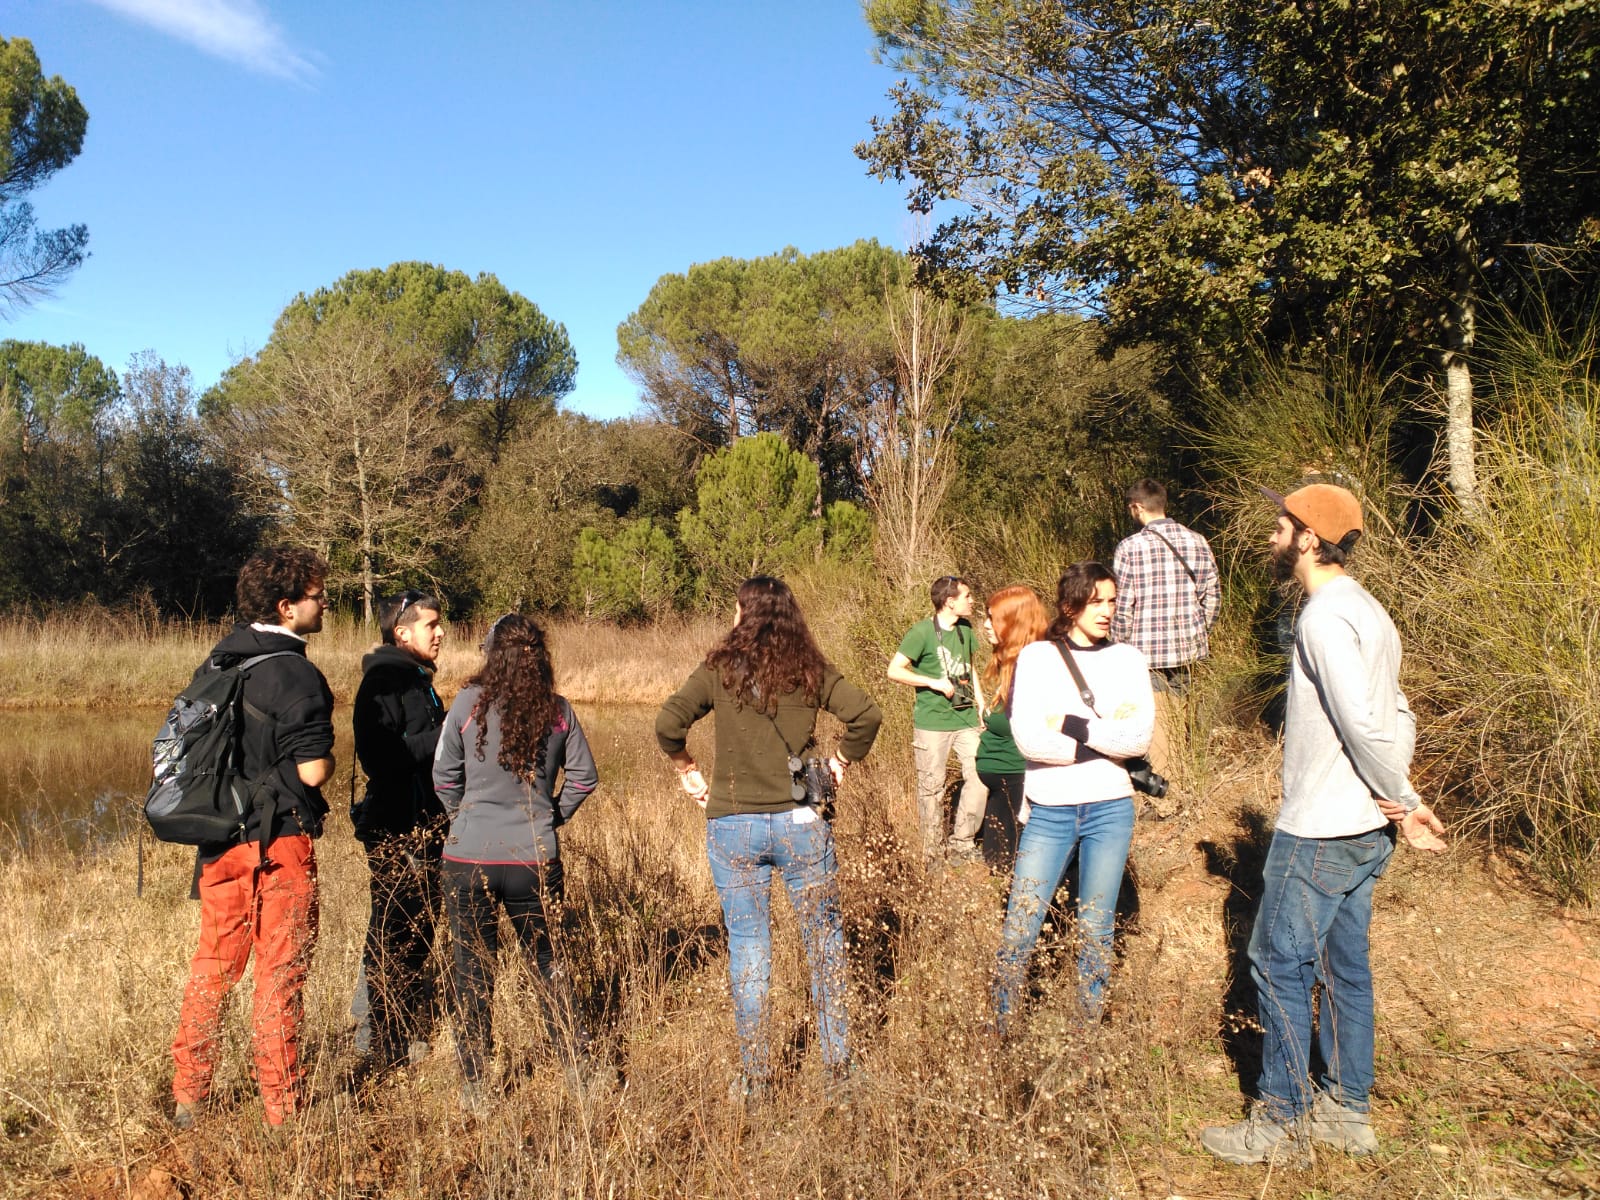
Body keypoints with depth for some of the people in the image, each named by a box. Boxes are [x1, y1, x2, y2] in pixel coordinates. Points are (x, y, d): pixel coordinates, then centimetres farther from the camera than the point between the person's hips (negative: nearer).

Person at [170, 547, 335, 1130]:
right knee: (280, 972, 3)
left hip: (219, 838, 7)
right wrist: (328, 754, 1)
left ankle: (188, 1098, 27)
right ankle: (281, 1108, 13)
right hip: (279, 841, -7)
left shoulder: (216, 662, 8)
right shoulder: (296, 674, -17)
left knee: (213, 965, 17)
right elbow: (313, 770, -20)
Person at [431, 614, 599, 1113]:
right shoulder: (558, 711, -2)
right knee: (546, 961, 19)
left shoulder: (468, 703, -7)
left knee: (473, 972, 11)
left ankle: (474, 1088, 19)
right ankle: (576, 1064, 24)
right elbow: (583, 777, 2)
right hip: (535, 860, 2)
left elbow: (443, 777, -2)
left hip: (469, 857, -1)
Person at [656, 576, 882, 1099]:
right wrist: (841, 760, 6)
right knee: (824, 939, 14)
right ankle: (838, 1064, 22)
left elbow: (668, 724, -12)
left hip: (733, 825, -1)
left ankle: (754, 1076, 19)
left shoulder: (720, 670, -4)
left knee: (747, 947, 10)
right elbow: (866, 714, -9)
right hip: (802, 823, 1)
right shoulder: (811, 670, -1)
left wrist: (688, 770, 4)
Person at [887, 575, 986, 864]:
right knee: (931, 788, 3)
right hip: (932, 722, -6)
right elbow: (894, 670, -14)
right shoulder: (922, 632, -12)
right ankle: (933, 852, 17)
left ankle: (961, 845, 17)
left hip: (966, 719, 6)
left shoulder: (965, 629, 9)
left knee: (979, 777, 2)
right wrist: (935, 683, -18)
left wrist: (981, 704, 14)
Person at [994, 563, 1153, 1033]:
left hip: (1110, 809, 2)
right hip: (1050, 810, -1)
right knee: (1020, 926, 0)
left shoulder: (1128, 659, 5)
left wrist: (1073, 725, -12)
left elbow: (1140, 736, -8)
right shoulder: (1037, 657, -2)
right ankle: (1000, 1030, 16)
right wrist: (1106, 740, -13)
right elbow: (1030, 739, -14)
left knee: (1097, 928, 12)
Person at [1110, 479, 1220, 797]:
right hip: (1187, 646, 5)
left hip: (1145, 648, -5)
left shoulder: (1129, 547, -11)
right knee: (1176, 717, 18)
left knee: (1154, 722, 2)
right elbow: (1212, 597, 6)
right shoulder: (1197, 542, 3)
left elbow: (1122, 607, -11)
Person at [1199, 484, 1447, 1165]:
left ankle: (1281, 1123, 13)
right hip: (1364, 830, 9)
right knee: (1345, 966, 17)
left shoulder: (1325, 616, -19)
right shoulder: (1365, 609, 12)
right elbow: (1397, 718, 11)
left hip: (1319, 833, -9)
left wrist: (1403, 801, -12)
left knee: (1279, 964, 2)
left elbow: (1364, 722, -25)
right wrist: (1401, 800, 3)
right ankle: (1347, 1110, 29)